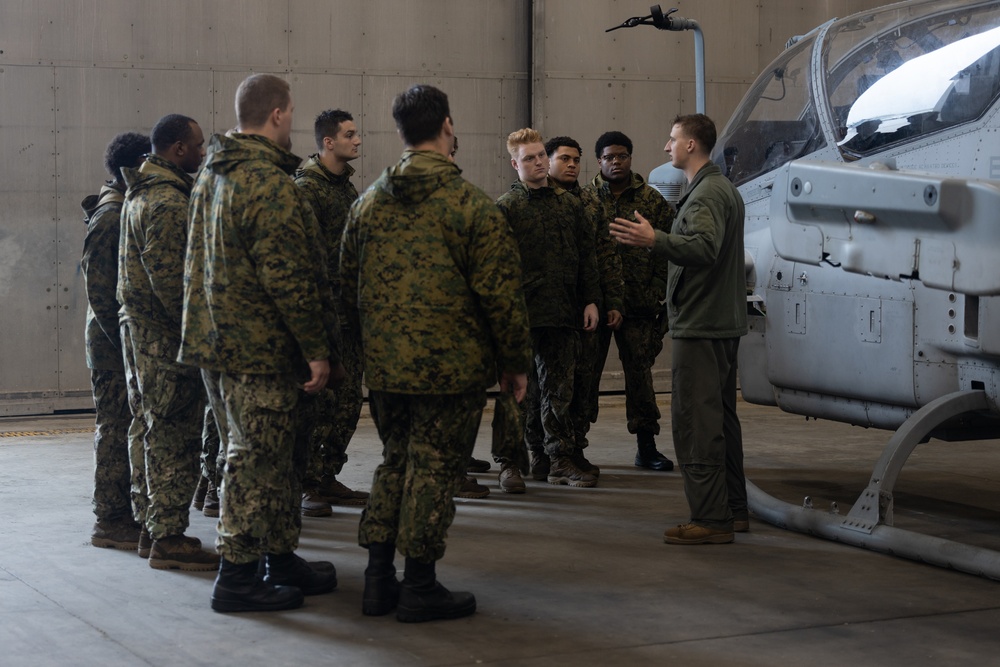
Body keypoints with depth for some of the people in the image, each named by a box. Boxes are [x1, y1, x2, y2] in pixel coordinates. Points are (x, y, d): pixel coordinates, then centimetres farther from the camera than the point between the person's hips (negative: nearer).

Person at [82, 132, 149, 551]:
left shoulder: (127, 213, 14)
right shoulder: (110, 217, -14)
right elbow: (98, 289, -19)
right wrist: (123, 339, -18)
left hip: (128, 343, 9)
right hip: (113, 345, -9)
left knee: (123, 430, 13)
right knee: (115, 430, -4)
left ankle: (124, 512, 20)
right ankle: (109, 521, 1)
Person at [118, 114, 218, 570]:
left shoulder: (141, 194, 16)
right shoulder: (168, 202, -18)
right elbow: (170, 280, -23)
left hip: (138, 327, 11)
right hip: (165, 333, -11)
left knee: (150, 428, 15)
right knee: (174, 434, -7)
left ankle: (152, 526, 24)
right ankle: (169, 539, -4)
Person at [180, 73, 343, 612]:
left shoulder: (212, 176, 13)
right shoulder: (270, 185, -18)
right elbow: (289, 278, -21)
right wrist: (318, 349, -15)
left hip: (219, 342, 10)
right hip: (259, 347, -10)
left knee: (281, 455, 17)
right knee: (257, 459, -2)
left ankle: (281, 558, 25)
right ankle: (236, 576, 3)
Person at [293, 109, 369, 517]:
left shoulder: (347, 187, 18)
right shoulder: (307, 188, -11)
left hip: (349, 310, 9)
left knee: (348, 400, 10)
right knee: (317, 401, -5)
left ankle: (328, 478, 19)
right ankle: (307, 486, 2)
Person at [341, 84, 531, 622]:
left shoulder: (367, 203, 6)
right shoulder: (470, 204, -11)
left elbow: (348, 289, 12)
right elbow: (500, 294, -11)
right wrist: (515, 361, -1)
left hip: (384, 365, 5)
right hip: (451, 366, -5)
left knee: (395, 462, 17)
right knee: (434, 471, 3)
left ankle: (378, 578, 18)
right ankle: (420, 587, 9)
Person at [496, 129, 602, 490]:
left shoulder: (570, 204, 13)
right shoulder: (506, 206, 0)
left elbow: (586, 254, 15)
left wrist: (590, 300, 8)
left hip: (563, 312, 3)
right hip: (524, 313, -3)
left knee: (559, 391, 6)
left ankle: (561, 458, 10)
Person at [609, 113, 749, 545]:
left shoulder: (706, 195, -15)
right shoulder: (725, 189, 19)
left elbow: (704, 248, -31)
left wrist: (655, 241, -41)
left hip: (700, 327, -11)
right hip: (724, 322, 11)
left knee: (695, 422, -10)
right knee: (721, 418, 16)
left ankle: (710, 520, -10)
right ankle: (733, 510, 22)